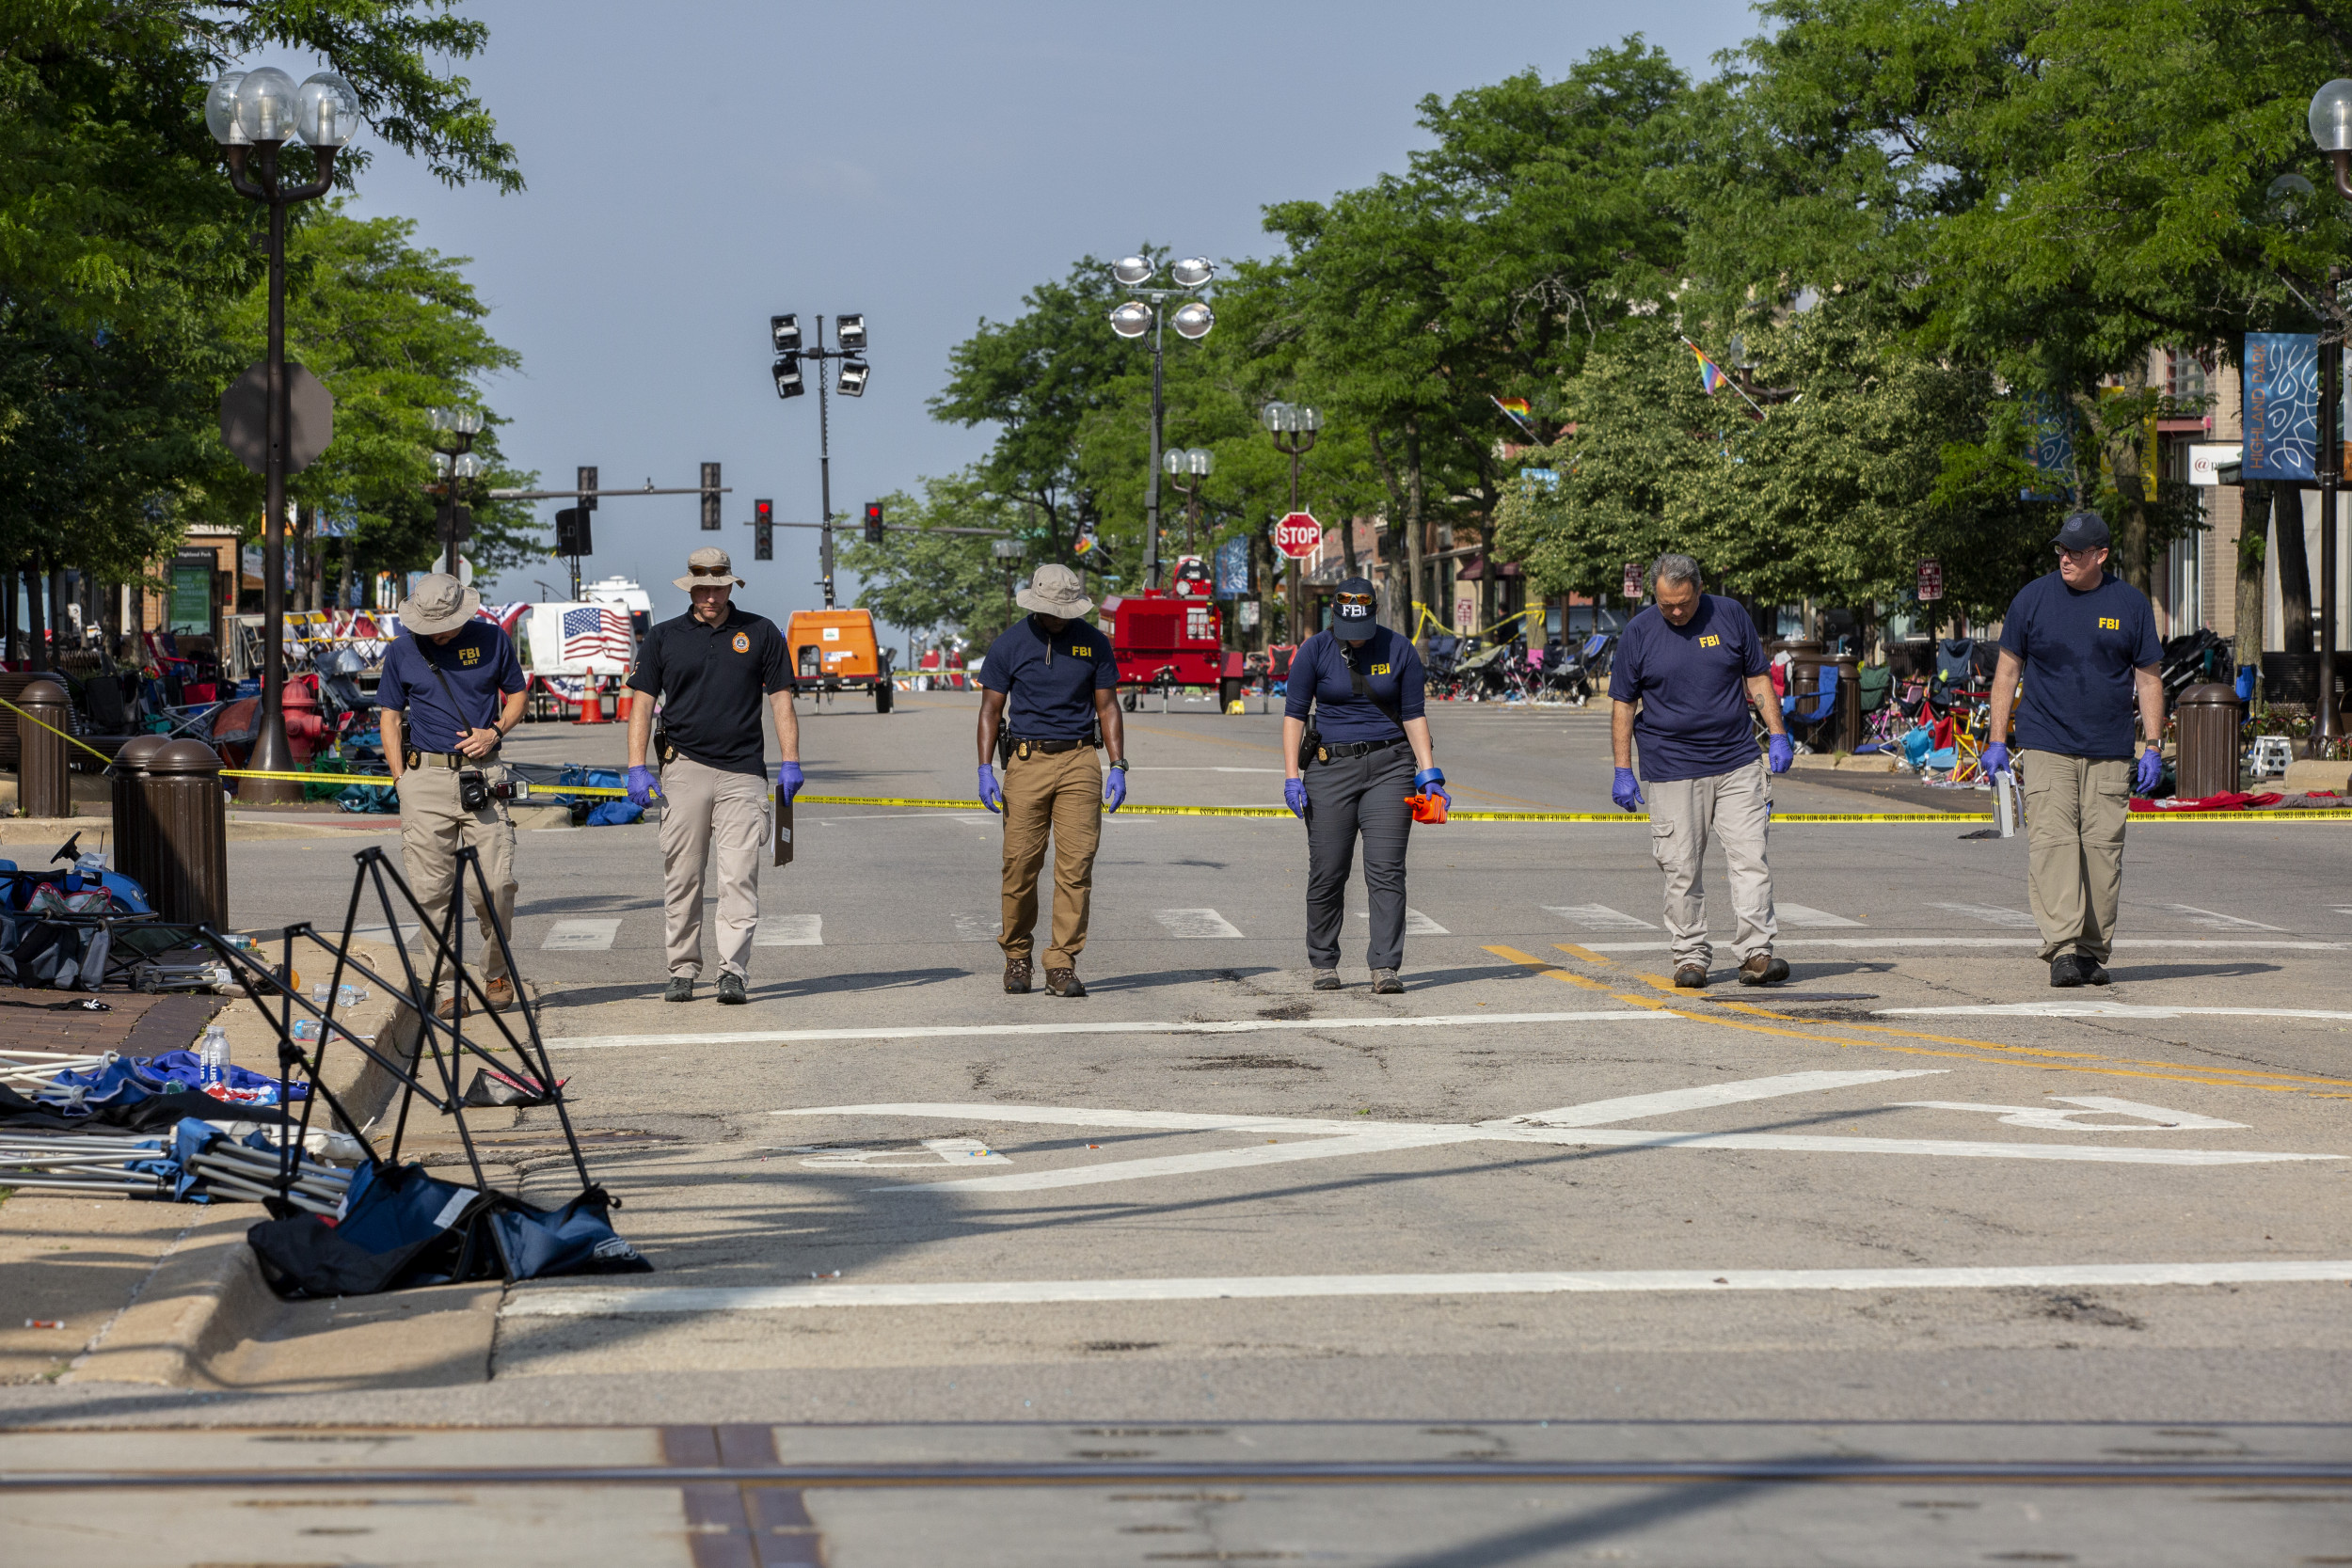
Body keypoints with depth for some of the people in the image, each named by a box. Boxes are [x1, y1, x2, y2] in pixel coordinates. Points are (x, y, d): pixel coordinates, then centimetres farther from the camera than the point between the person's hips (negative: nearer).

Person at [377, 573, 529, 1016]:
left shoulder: (492, 640, 5)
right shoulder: (402, 651, 5)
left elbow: (517, 694, 15)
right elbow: (390, 718, 10)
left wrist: (494, 732, -4)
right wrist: (401, 781, 2)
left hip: (482, 775, 0)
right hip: (426, 778, 0)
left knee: (496, 884, -7)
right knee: (431, 889, -3)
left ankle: (496, 972, 16)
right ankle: (444, 987, 3)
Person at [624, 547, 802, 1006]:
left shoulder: (761, 634, 9)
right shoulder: (663, 638, 10)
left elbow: (780, 699, 9)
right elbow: (642, 704, 9)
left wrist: (790, 763, 0)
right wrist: (637, 767, -1)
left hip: (742, 771, -1)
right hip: (684, 769, 1)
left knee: (740, 877, -9)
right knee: (681, 878, 2)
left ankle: (733, 972, -10)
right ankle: (683, 971, 10)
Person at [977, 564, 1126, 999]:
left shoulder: (1094, 642, 5)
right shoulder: (1009, 645, 1)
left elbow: (1107, 707, 9)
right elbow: (991, 710, 4)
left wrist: (1118, 768, 1)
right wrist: (985, 770, -6)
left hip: (1078, 763, 1)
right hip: (1026, 762, -1)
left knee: (1076, 864, -7)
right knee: (1020, 863, -3)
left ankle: (1062, 965, -5)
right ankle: (1016, 955, 15)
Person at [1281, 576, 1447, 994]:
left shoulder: (1399, 650, 2)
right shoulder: (1314, 651, -1)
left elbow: (1413, 715, 6)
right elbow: (1294, 714, 1)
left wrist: (1429, 774, -2)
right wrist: (1292, 776, -7)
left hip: (1388, 767, 0)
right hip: (1331, 767, 0)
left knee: (1386, 871, -9)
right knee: (1327, 873, 1)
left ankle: (1385, 967, -11)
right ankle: (1323, 964, 16)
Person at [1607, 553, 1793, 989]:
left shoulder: (1730, 615, 3)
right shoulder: (1638, 633, 0)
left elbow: (1758, 678, 11)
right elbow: (1623, 704, 4)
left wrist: (1778, 736, 2)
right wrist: (1623, 771, -1)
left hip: (1737, 762, 1)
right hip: (1671, 769, -1)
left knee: (1751, 858, -6)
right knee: (1682, 870, 0)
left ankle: (1756, 953, -5)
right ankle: (1690, 957, 10)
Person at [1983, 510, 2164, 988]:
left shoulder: (2130, 604, 5)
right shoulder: (2033, 598, 4)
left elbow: (2148, 680, 10)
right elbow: (2008, 670, 10)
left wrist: (2152, 748, 3)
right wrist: (1997, 742, 4)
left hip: (2109, 753, 1)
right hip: (2046, 749, -1)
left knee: (2103, 849, 0)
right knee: (2052, 843, -13)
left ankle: (2094, 951, 10)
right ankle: (2062, 950, -19)